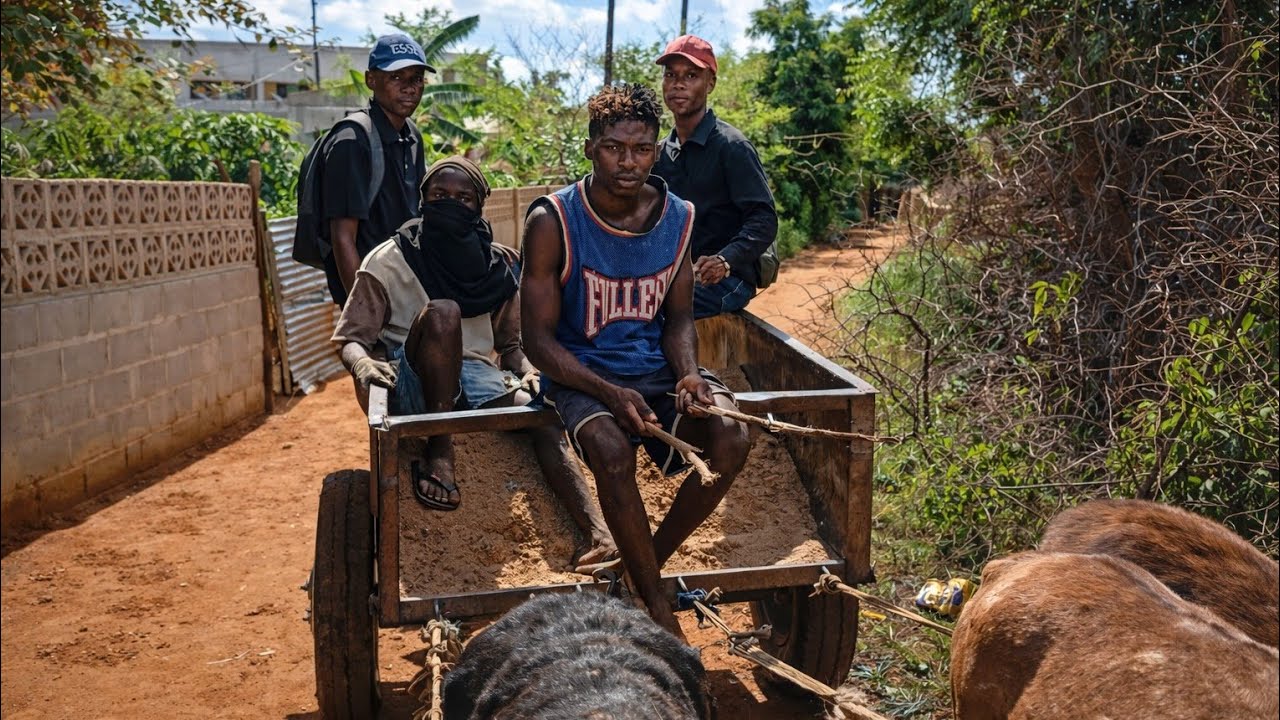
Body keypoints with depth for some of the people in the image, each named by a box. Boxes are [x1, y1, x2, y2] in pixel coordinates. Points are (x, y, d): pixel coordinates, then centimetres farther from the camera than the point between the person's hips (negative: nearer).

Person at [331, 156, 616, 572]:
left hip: (478, 381, 3)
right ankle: (438, 452, -29)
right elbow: (350, 337, -1)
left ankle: (599, 536, -41)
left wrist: (528, 372, -7)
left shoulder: (497, 267, 12)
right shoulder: (389, 261, 2)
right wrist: (363, 363, -26)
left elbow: (510, 342, 16)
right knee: (442, 312, -32)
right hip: (415, 388, -3)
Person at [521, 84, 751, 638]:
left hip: (656, 366, 4)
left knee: (731, 436, -23)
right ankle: (656, 604, -14)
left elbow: (678, 318, 9)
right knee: (613, 450, -35)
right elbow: (538, 338, -11)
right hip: (579, 372, -4)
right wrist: (611, 394, -24)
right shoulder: (553, 221, -11)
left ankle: (649, 562, -2)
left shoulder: (678, 217, 1)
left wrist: (689, 375, -13)